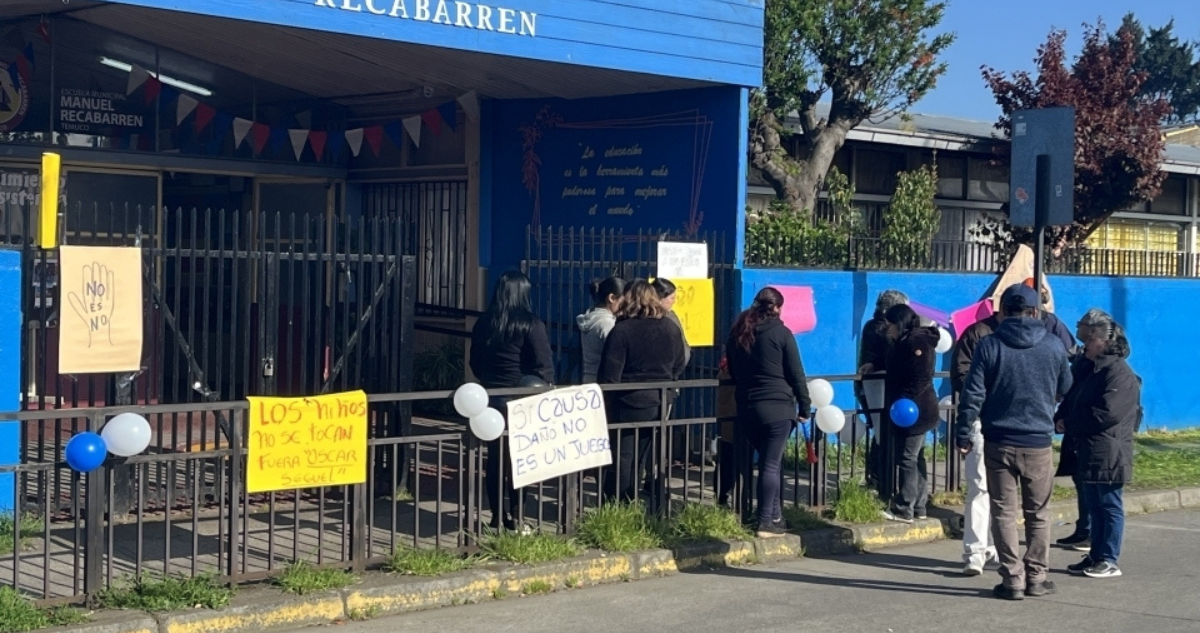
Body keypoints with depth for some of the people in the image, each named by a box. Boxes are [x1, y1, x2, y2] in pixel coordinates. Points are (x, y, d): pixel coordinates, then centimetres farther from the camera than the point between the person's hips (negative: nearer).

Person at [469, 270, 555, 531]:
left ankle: (498, 514, 15)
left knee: (495, 456, 11)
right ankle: (514, 515, 4)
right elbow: (544, 368, -11)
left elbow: (476, 364, 15)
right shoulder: (531, 325, -12)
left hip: (491, 398, 4)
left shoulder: (483, 324, 4)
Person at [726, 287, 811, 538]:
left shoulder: (738, 332, 11)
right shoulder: (780, 333, -5)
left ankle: (775, 516, 15)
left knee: (770, 461, 15)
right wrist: (805, 406, 2)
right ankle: (766, 523, -7)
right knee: (772, 464, -5)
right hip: (777, 406, -6)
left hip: (747, 407, 6)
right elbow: (796, 374, -5)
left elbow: (733, 371, 18)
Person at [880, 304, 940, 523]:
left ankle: (904, 509, -4)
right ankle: (918, 506, 18)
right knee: (915, 458, 13)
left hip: (914, 412, -11)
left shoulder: (916, 342, -16)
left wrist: (903, 400, -25)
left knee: (907, 458, -7)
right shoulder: (905, 342, 16)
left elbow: (921, 379, -23)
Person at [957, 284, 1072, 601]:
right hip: (1038, 443, 1)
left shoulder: (989, 346, -6)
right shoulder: (1054, 346, -1)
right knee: (1038, 513, 12)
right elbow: (1064, 390, 13)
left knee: (1003, 512, 5)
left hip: (999, 443, -1)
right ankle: (1036, 577, 15)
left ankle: (1012, 579, 4)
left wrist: (963, 435, -1)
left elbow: (973, 394, -8)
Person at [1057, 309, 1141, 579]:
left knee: (1109, 506, -2)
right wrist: (1062, 419, -2)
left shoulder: (1119, 373, -14)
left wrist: (1070, 423, -11)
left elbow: (1106, 413, -22)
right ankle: (1096, 556, 20)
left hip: (1108, 453, -9)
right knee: (1094, 506, 14)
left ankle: (1108, 561, 3)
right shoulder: (1086, 367, 15)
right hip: (1087, 451, 9)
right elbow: (1070, 400, 20)